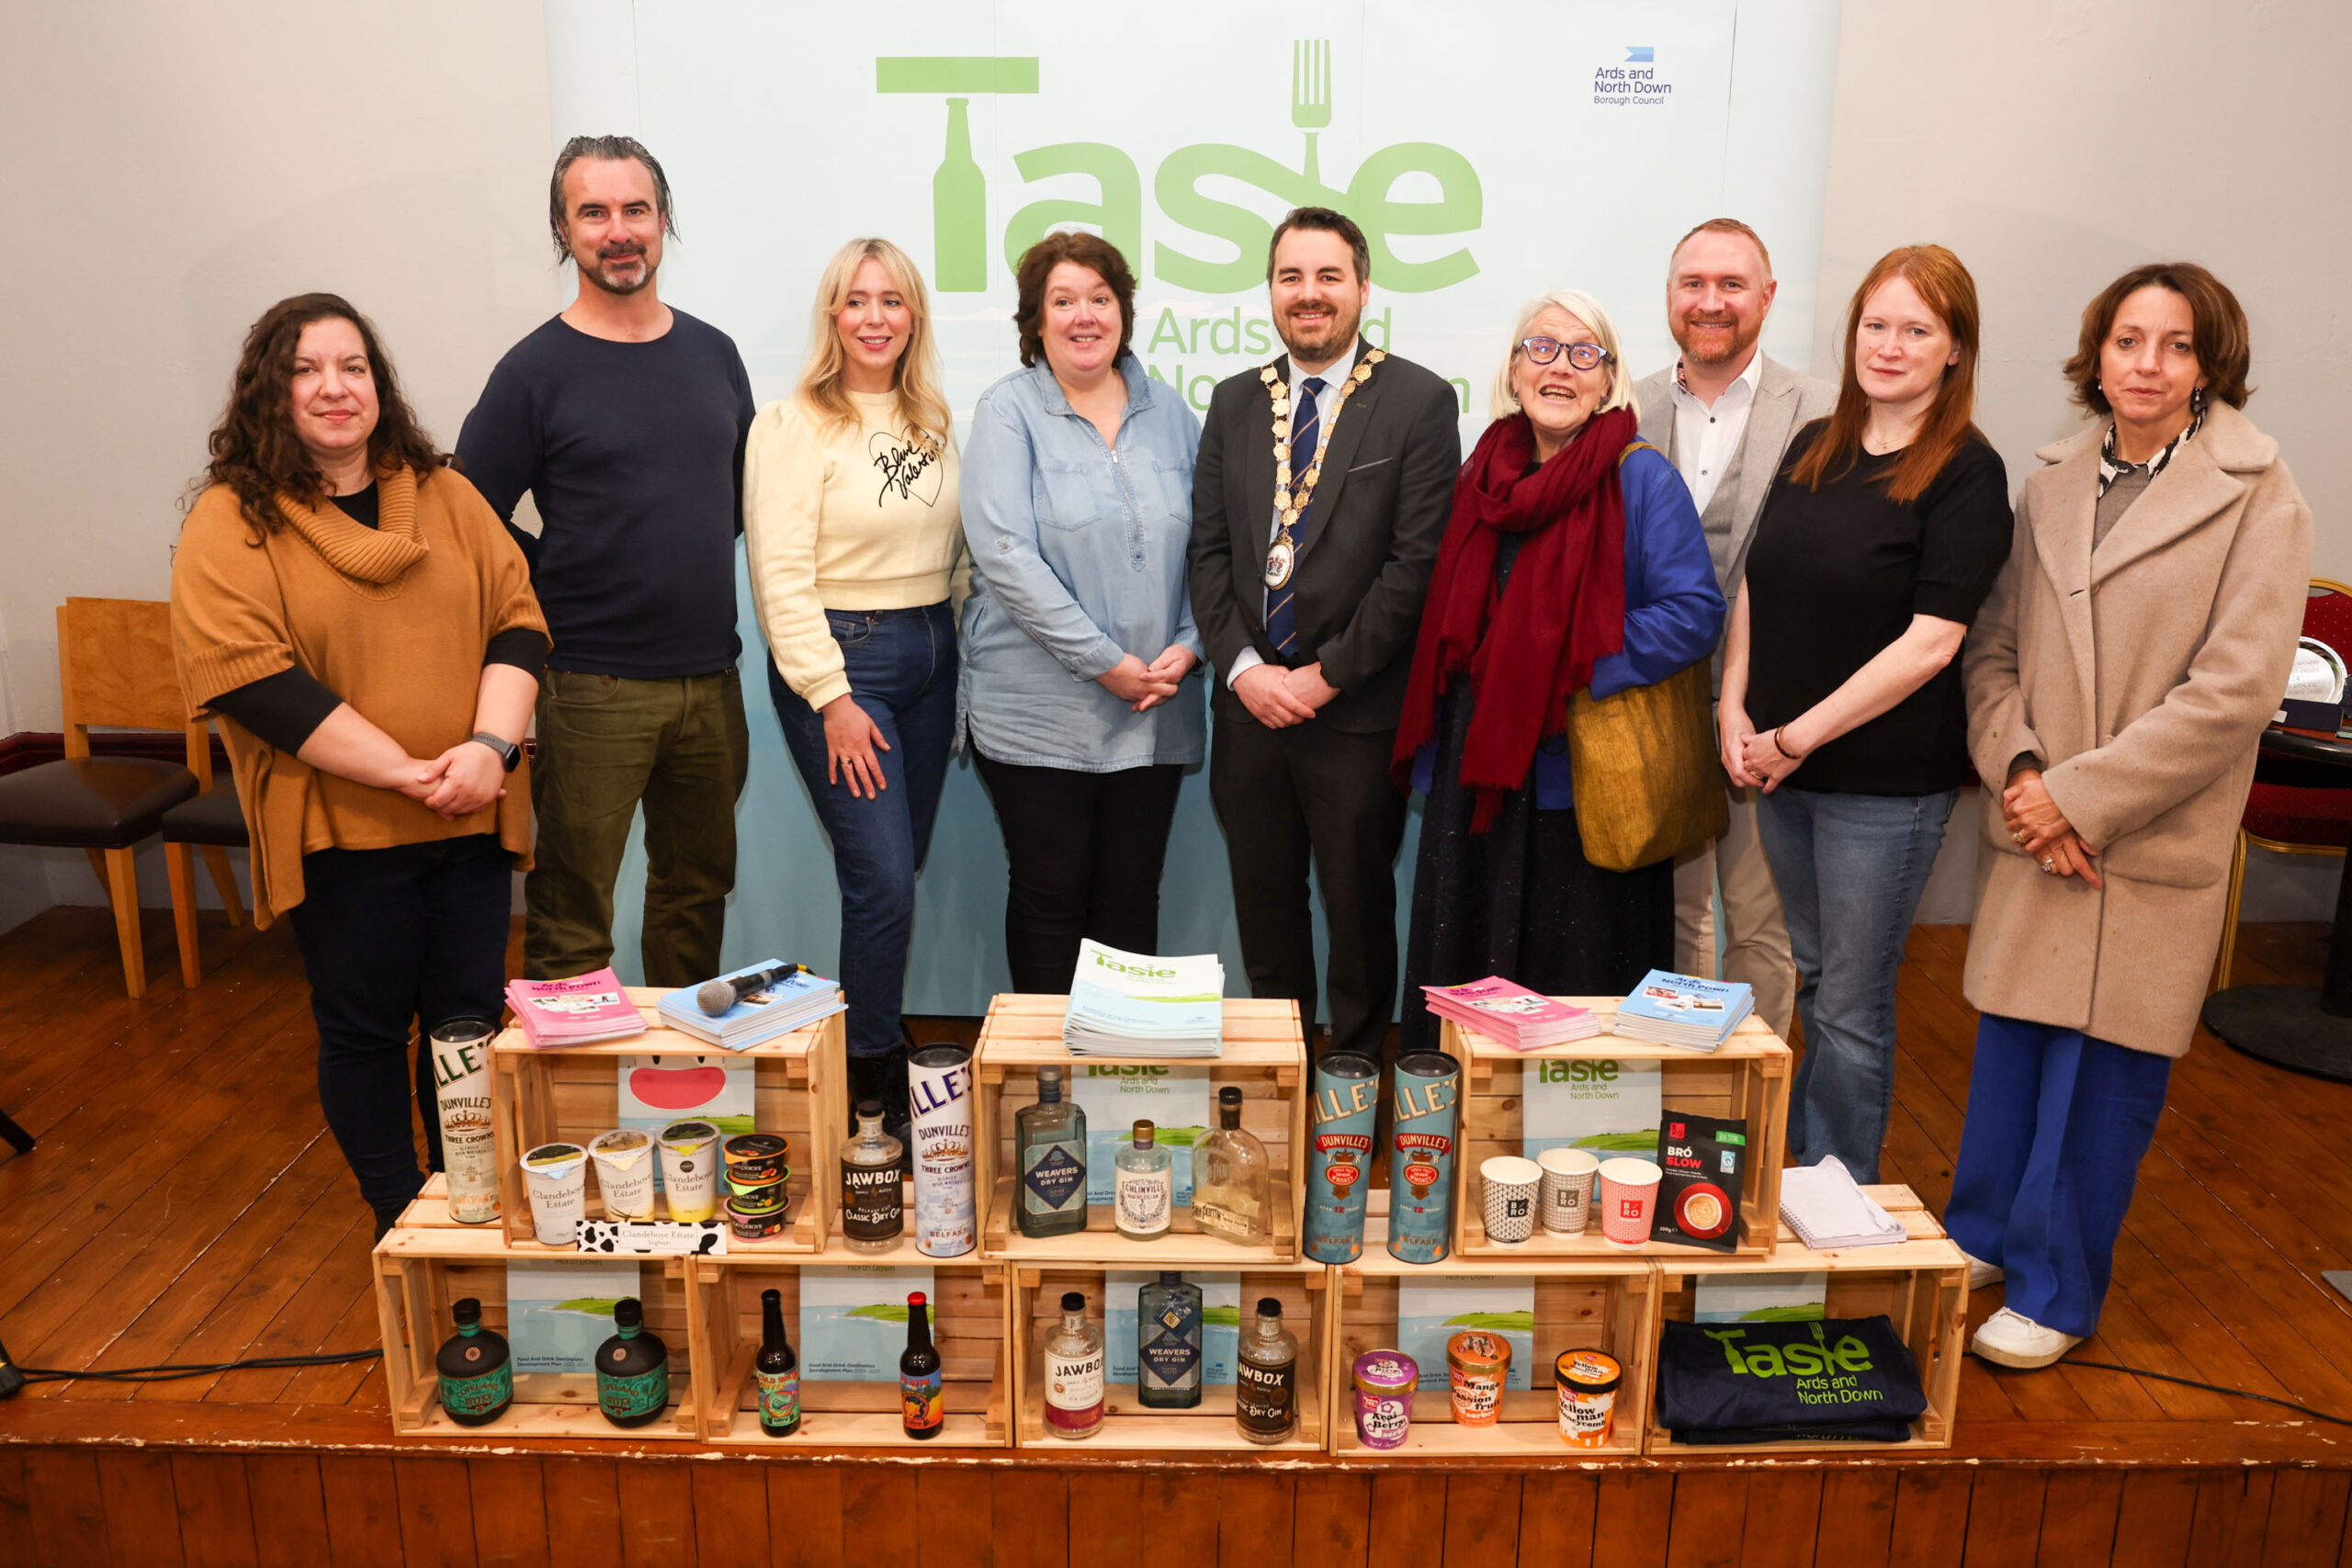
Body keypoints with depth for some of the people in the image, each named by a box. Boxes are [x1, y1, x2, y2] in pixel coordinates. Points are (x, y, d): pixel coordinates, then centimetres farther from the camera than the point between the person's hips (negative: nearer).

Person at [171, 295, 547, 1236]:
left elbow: (516, 620, 3)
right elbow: (249, 678, -14)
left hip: (471, 819, 4)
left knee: (469, 1019, 12)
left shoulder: (444, 495, 8)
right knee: (365, 1029, 10)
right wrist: (408, 773, -18)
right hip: (337, 829, -3)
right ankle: (399, 1216, 29)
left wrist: (489, 746, -14)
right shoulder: (229, 523, -5)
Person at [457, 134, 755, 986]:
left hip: (711, 676, 5)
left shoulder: (713, 353, 9)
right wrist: (561, 592, -2)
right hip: (593, 687, -5)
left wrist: (690, 573, 10)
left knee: (698, 884, 16)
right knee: (570, 913, 0)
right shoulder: (536, 371, -6)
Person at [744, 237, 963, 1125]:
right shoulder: (793, 424, -7)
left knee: (899, 873, 10)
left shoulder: (933, 421, 12)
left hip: (930, 653, 6)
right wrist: (832, 699, -15)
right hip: (840, 658, -6)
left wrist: (965, 655, 10)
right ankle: (872, 1080, 8)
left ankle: (866, 1038, 25)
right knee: (883, 882, -8)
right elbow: (781, 576, -12)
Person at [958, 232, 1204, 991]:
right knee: (1051, 895, 5)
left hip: (1155, 712, 4)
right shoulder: (1007, 411, -3)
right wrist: (1105, 662, -16)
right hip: (1040, 713, -3)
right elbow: (1004, 553, -13)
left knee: (1132, 897, 10)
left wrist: (1189, 644, -5)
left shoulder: (1168, 411, 10)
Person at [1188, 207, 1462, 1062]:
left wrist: (1326, 675, -13)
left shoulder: (1419, 401, -4)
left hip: (1356, 709, -4)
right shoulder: (1234, 400, 10)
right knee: (1263, 907, 13)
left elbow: (1418, 560, -11)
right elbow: (1209, 548, 7)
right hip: (1249, 700, 4)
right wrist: (1242, 665, -6)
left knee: (1359, 910, 8)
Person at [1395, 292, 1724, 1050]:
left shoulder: (1641, 478, -5)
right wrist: (1437, 739, 9)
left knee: (1577, 980, 3)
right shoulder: (1485, 472, 11)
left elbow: (1695, 613, -11)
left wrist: (1582, 674, -17)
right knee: (1462, 964, 12)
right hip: (1476, 767, 6)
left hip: (1580, 774, -5)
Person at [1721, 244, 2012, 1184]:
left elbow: (1930, 641, -16)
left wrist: (1797, 736, -14)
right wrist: (1735, 710, -3)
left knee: (1850, 1005, 5)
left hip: (1886, 780, -5)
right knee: (1809, 980, 18)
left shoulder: (1967, 473, -9)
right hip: (1783, 768, 6)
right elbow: (1756, 585, 11)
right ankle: (1792, 1169, 34)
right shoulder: (1815, 448, 9)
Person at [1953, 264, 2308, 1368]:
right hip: (2036, 835, 4)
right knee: (2010, 1051, 15)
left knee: (2102, 1078, 5)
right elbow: (1993, 649, 8)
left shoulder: (2259, 502, -6)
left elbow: (2233, 689, -13)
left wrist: (2079, 794, -15)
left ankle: (2054, 1293, 22)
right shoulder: (2052, 486, 8)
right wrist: (2018, 768, -8)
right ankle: (1981, 1235, 35)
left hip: (2154, 848, -4)